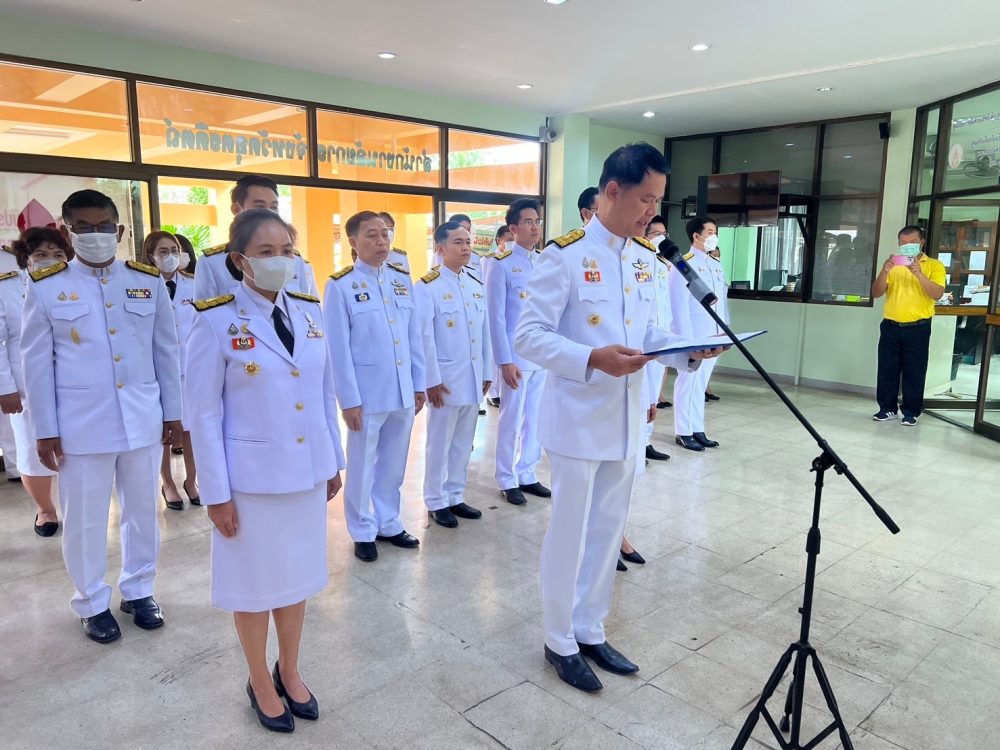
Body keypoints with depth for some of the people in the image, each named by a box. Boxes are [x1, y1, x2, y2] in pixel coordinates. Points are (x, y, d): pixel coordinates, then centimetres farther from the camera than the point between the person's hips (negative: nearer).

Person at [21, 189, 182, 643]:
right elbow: (37, 363, 0)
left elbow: (166, 351, 6)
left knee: (143, 510, 13)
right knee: (84, 519, 10)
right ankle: (92, 604, 28)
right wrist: (45, 430, -2)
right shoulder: (45, 287, -2)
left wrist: (173, 412, 5)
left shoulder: (149, 281, 3)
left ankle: (138, 591, 32)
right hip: (80, 425, -2)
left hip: (143, 420, 2)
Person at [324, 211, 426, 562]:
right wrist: (349, 400, -11)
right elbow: (339, 349, -10)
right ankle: (363, 532, 27)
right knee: (363, 466, 10)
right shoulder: (340, 285, -8)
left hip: (403, 393, 5)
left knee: (393, 465, 16)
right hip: (367, 395, -4)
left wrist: (418, 384, 8)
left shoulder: (402, 279, 7)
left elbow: (414, 336, 9)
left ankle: (388, 524, 33)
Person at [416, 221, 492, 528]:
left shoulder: (476, 285, 9)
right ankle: (437, 502, 20)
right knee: (440, 444, 6)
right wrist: (432, 380, -15)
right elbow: (424, 338, -13)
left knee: (463, 443, 15)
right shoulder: (427, 287, -10)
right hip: (446, 380, -6)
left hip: (473, 379, 6)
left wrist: (487, 372, 9)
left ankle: (455, 496, 28)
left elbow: (485, 332, 11)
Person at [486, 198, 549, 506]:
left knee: (535, 418, 11)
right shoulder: (501, 265, -7)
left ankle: (527, 475, 25)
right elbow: (496, 317, -10)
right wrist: (505, 360, -13)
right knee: (511, 419, 4)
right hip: (517, 355, -5)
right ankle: (507, 480, 17)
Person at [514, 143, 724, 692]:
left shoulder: (645, 257, 9)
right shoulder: (566, 254, -13)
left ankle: (590, 631, 34)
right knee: (570, 533, 6)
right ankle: (560, 640, 26)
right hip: (578, 418, -6)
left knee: (607, 531, 16)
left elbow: (646, 332, 14)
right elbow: (528, 335, -16)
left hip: (625, 418, 7)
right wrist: (593, 359, -28)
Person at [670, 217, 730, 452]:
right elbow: (680, 305, -13)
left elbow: (722, 300, 17)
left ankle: (697, 430, 20)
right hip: (693, 335, -7)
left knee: (700, 383, 12)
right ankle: (683, 432, 7)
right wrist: (686, 337, -17)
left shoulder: (716, 266, 16)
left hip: (713, 336, 7)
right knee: (688, 382, -1)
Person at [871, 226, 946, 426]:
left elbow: (937, 294, -11)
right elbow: (876, 294, 3)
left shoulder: (934, 265, 3)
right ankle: (887, 408, 14)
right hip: (890, 326, 3)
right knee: (887, 370, 5)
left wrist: (919, 274, -22)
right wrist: (884, 271, -13)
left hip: (918, 327, -3)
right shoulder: (893, 265, 11)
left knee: (914, 372, 2)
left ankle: (911, 412, 10)